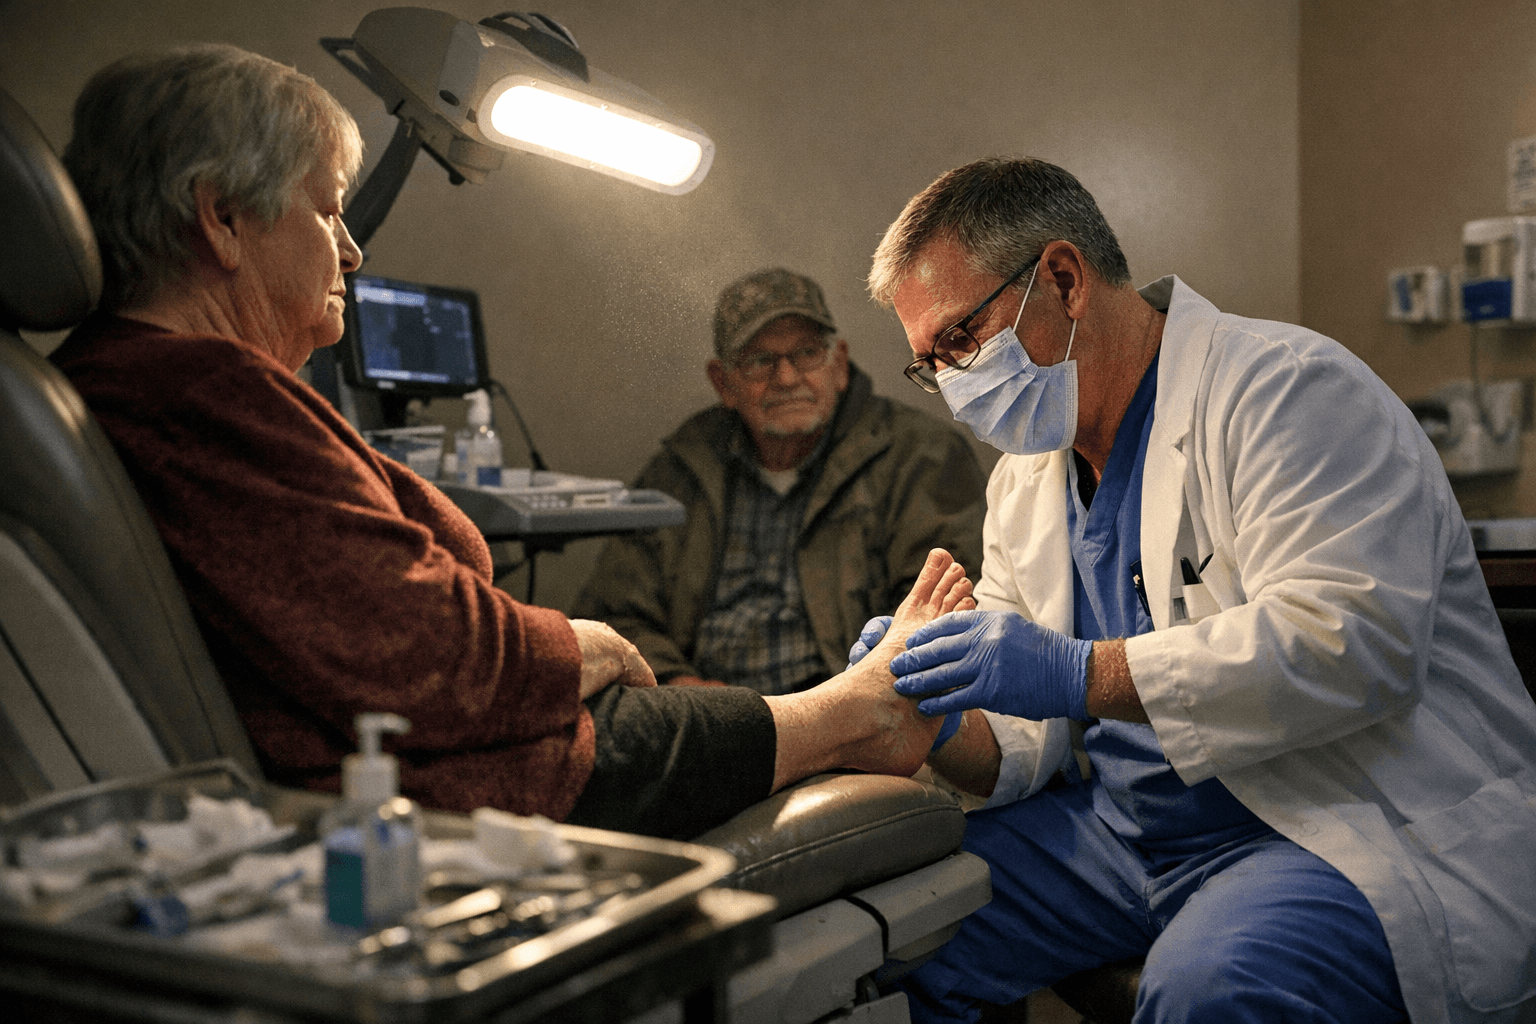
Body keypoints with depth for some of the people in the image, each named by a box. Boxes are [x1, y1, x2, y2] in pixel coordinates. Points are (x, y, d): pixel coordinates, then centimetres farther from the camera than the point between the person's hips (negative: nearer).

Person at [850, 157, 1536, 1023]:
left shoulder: (1285, 386, -11)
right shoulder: (1025, 479, 13)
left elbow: (1353, 639, -25)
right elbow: (1022, 742, 12)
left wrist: (1080, 675, -29)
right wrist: (933, 722, -11)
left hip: (1344, 832, -7)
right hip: (1127, 824, 7)